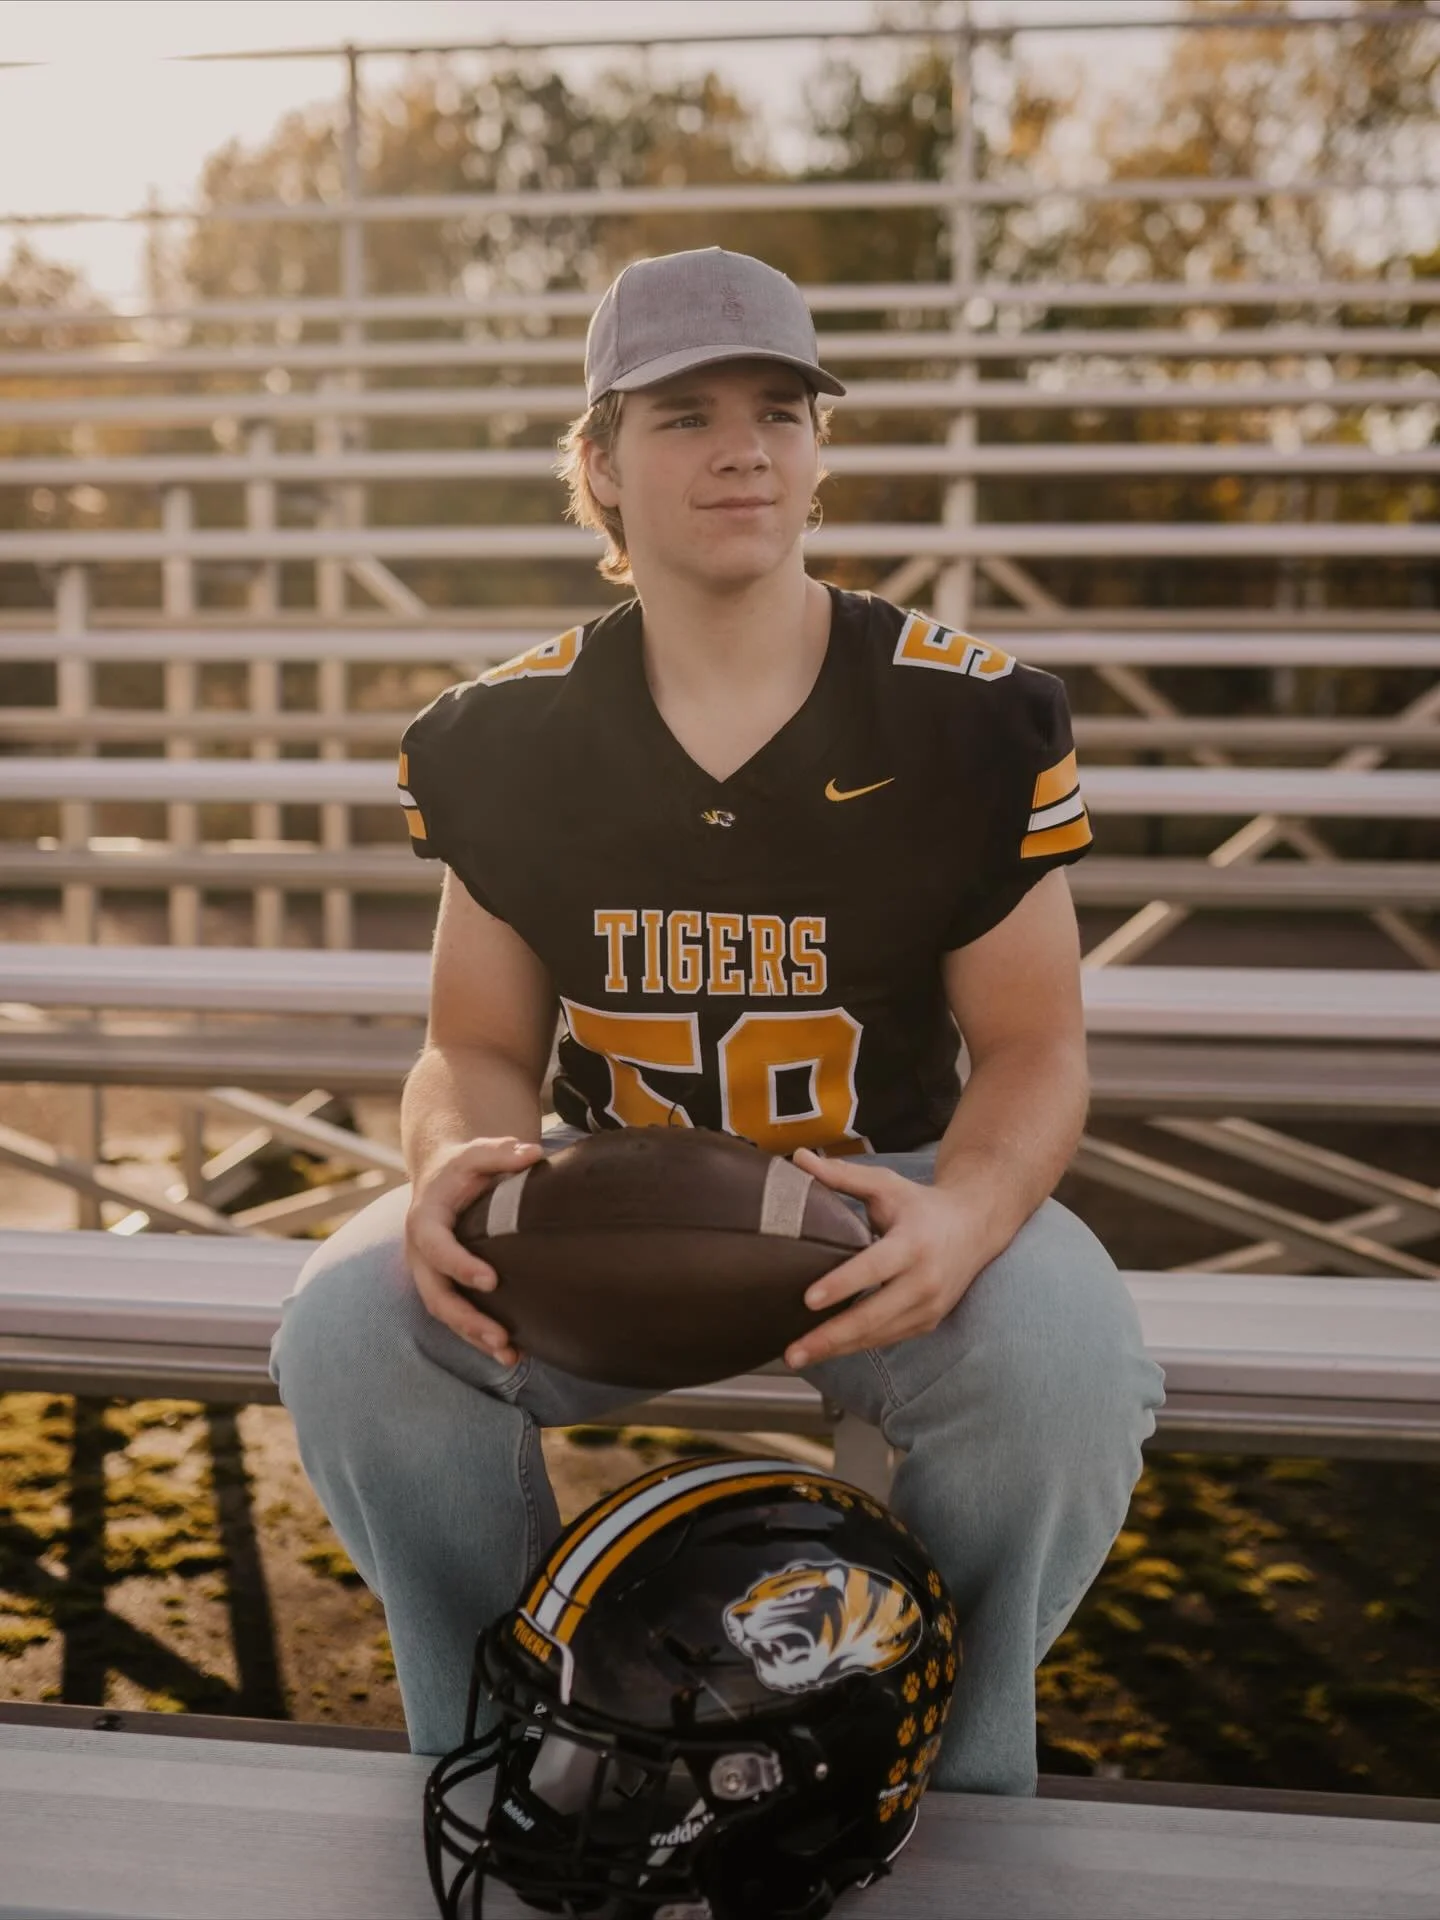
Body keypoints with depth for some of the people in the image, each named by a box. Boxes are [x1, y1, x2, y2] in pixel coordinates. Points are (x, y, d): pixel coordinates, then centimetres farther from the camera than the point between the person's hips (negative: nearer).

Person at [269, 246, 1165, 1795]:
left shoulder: (969, 718, -8)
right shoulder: (508, 736, -2)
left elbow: (1032, 1046, -5)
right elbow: (480, 1047, 3)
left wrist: (964, 1215, -29)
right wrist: (456, 1165, -24)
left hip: (888, 1188, -1)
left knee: (1070, 1361, -32)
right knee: (347, 1328, -25)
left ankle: (963, 1796, 0)